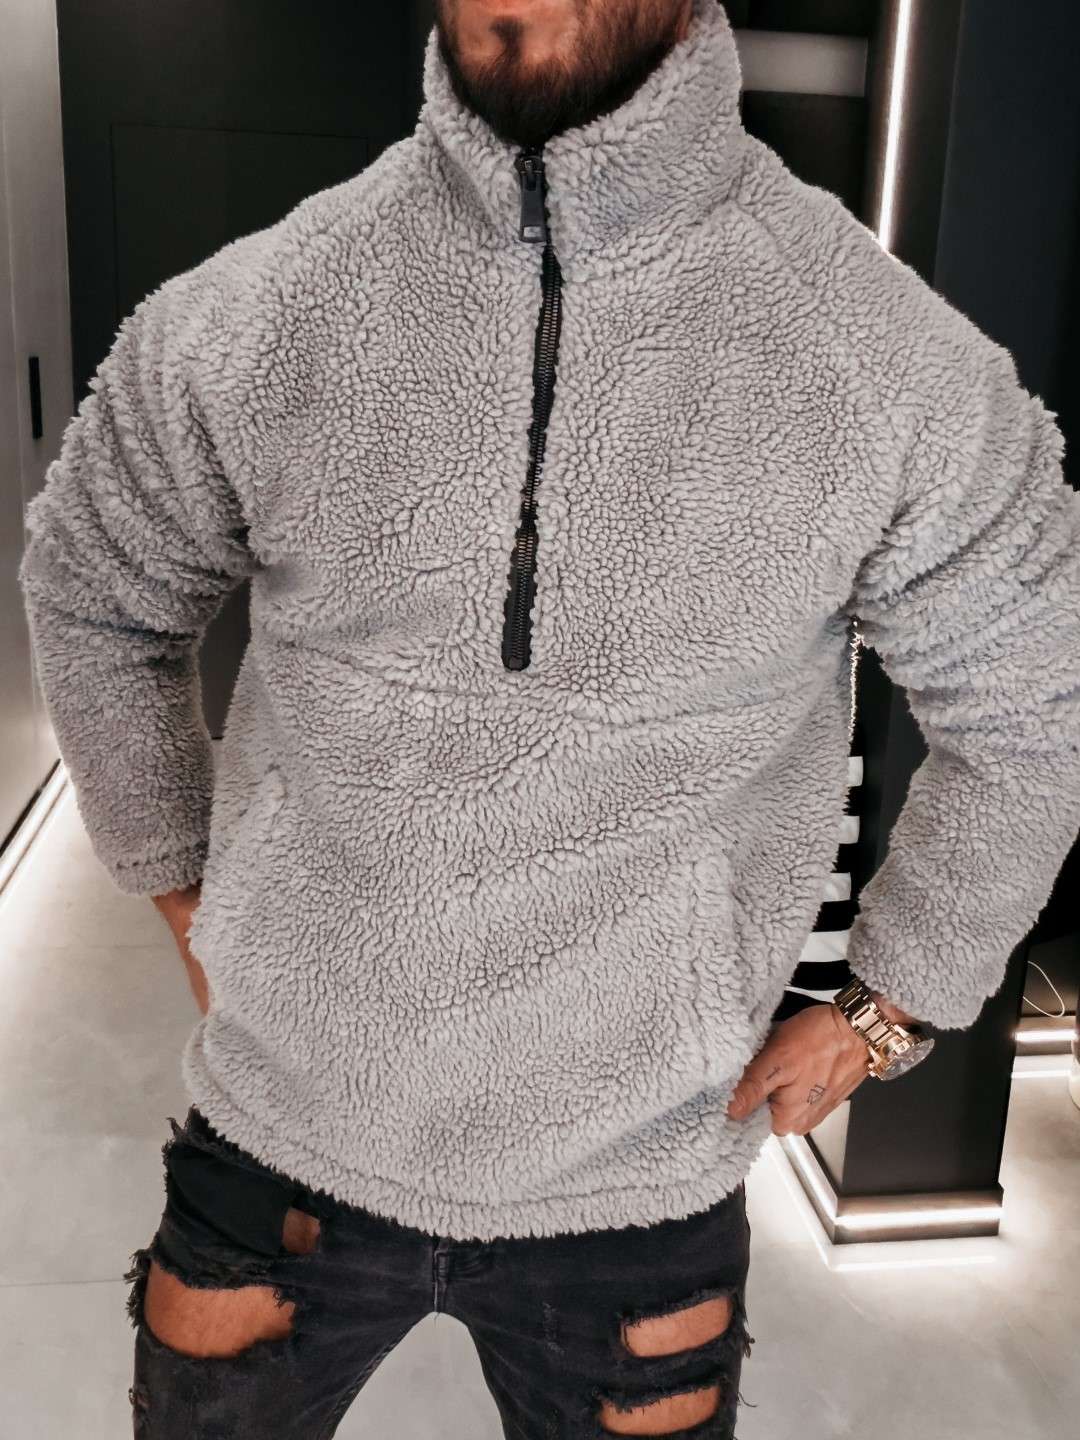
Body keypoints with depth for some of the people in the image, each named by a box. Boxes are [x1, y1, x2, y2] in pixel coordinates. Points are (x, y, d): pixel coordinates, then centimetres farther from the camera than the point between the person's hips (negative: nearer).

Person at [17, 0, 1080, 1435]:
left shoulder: (892, 360, -14)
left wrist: (882, 1014, 3)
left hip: (638, 1176, -1)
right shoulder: (241, 319, -10)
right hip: (285, 1136, 2)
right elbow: (90, 597, 8)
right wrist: (190, 905, 6)